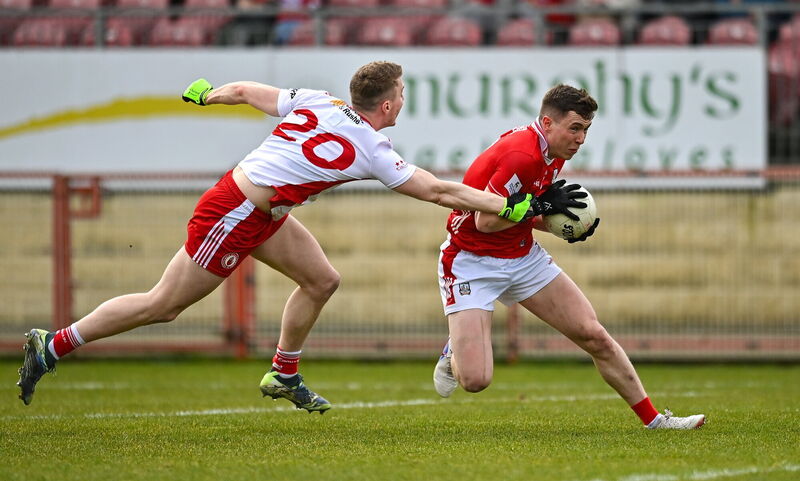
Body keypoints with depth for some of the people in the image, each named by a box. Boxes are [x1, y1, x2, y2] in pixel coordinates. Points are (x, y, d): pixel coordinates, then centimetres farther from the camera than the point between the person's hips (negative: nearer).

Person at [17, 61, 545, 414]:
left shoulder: (316, 101, 0)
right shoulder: (370, 149, -17)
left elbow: (245, 91, 9)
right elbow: (436, 191, -14)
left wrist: (208, 94, 30)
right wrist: (512, 207, -8)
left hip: (262, 213, 9)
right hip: (232, 216, -9)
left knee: (321, 280, 11)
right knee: (163, 306, 0)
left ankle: (284, 375, 25)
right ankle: (54, 345, 6)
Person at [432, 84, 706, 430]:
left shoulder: (554, 155, 3)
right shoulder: (522, 154, -27)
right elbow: (485, 221, -27)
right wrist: (541, 205, -23)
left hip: (524, 257, 8)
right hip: (471, 263, -8)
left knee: (593, 335, 2)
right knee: (475, 379, -18)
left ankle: (653, 419, 13)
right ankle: (454, 354, 19)